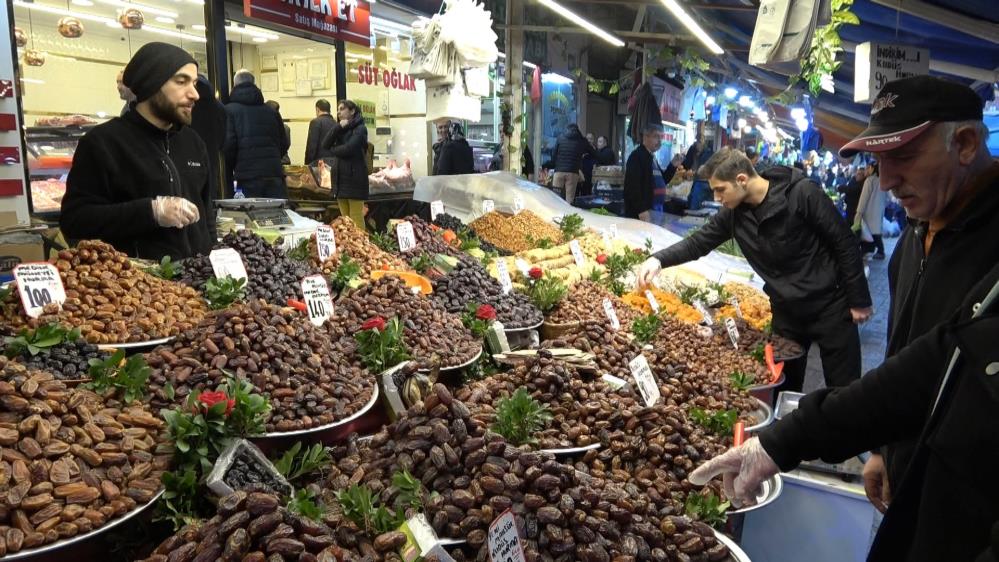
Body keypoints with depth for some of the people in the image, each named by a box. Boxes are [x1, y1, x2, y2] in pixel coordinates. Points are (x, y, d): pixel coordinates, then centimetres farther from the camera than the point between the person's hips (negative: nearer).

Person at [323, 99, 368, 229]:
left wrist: (333, 150, 2)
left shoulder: (360, 129, -3)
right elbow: (325, 145, 3)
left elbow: (348, 149, -16)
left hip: (354, 178, -7)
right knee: (345, 218, 7)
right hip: (340, 177, 7)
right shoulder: (340, 129, 18)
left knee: (356, 218, -7)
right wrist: (338, 127, -8)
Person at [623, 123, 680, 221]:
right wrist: (642, 211, -26)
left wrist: (673, 165, 8)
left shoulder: (651, 157, 17)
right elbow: (633, 186, -21)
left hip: (651, 211, 9)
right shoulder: (637, 156, -12)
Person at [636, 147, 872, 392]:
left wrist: (859, 300, -11)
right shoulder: (733, 212, -5)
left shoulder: (802, 193, -20)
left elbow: (845, 243, -14)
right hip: (785, 311, 5)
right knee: (785, 388, 15)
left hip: (829, 305, -4)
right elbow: (698, 242, 4)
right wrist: (658, 259, -13)